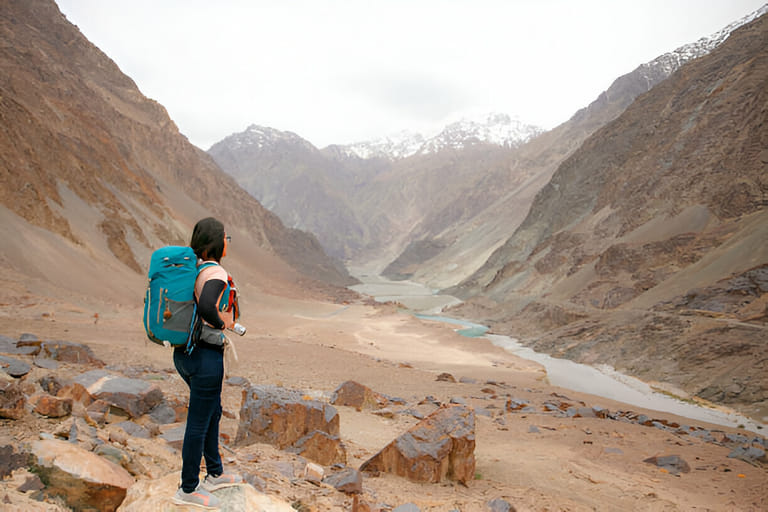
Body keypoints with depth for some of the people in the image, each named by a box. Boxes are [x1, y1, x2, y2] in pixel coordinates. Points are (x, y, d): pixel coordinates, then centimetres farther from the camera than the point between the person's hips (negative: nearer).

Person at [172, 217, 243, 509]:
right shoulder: (216, 273, -21)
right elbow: (206, 307, -39)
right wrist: (221, 323, -19)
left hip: (183, 352, 9)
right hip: (205, 357, -9)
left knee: (213, 411, 24)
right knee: (199, 423, 7)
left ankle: (215, 474, 39)